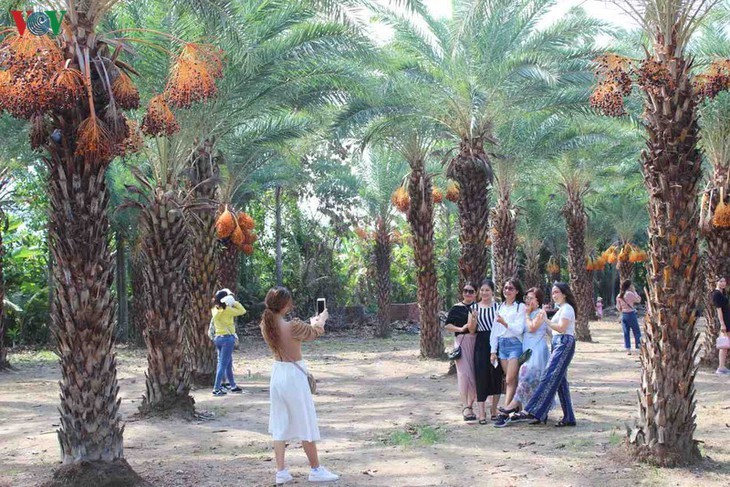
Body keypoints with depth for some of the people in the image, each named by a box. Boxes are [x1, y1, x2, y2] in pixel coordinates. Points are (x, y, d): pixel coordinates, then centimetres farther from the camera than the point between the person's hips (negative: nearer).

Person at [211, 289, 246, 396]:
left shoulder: (215, 310, 4)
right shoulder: (227, 310, -15)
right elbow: (242, 311, -8)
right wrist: (234, 301, -1)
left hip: (218, 338, 8)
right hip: (227, 338, -8)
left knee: (228, 363, 18)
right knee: (223, 364, -3)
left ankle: (233, 386, 29)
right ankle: (216, 389, -4)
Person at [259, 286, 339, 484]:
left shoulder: (266, 326, -3)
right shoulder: (293, 326, -22)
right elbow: (317, 331, -3)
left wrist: (311, 323, 29)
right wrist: (321, 318, 21)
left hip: (277, 374, 6)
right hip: (294, 376, -6)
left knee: (279, 425, 12)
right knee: (306, 425, 7)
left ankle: (281, 472, 14)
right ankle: (316, 470, 17)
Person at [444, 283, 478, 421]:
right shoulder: (456, 308, 6)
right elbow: (447, 325, 3)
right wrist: (460, 329, -11)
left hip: (476, 341, 3)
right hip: (462, 341, -3)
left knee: (476, 374, 4)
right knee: (464, 374, -11)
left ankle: (470, 405, 18)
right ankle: (466, 407, -9)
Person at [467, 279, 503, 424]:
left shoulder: (498, 306, 2)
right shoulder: (475, 307, 7)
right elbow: (472, 330, 5)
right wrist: (473, 319, -12)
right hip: (481, 344, 1)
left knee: (496, 375, 3)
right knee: (481, 376, -4)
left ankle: (494, 409, 18)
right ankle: (481, 412, -3)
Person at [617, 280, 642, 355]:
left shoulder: (619, 296, 4)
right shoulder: (630, 294, -13)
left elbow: (618, 307, 8)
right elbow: (638, 300, -1)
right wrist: (634, 291, 4)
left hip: (623, 315, 5)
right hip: (631, 314, -5)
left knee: (626, 333, 8)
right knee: (637, 332, 5)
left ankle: (628, 350, 7)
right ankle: (639, 347, 5)